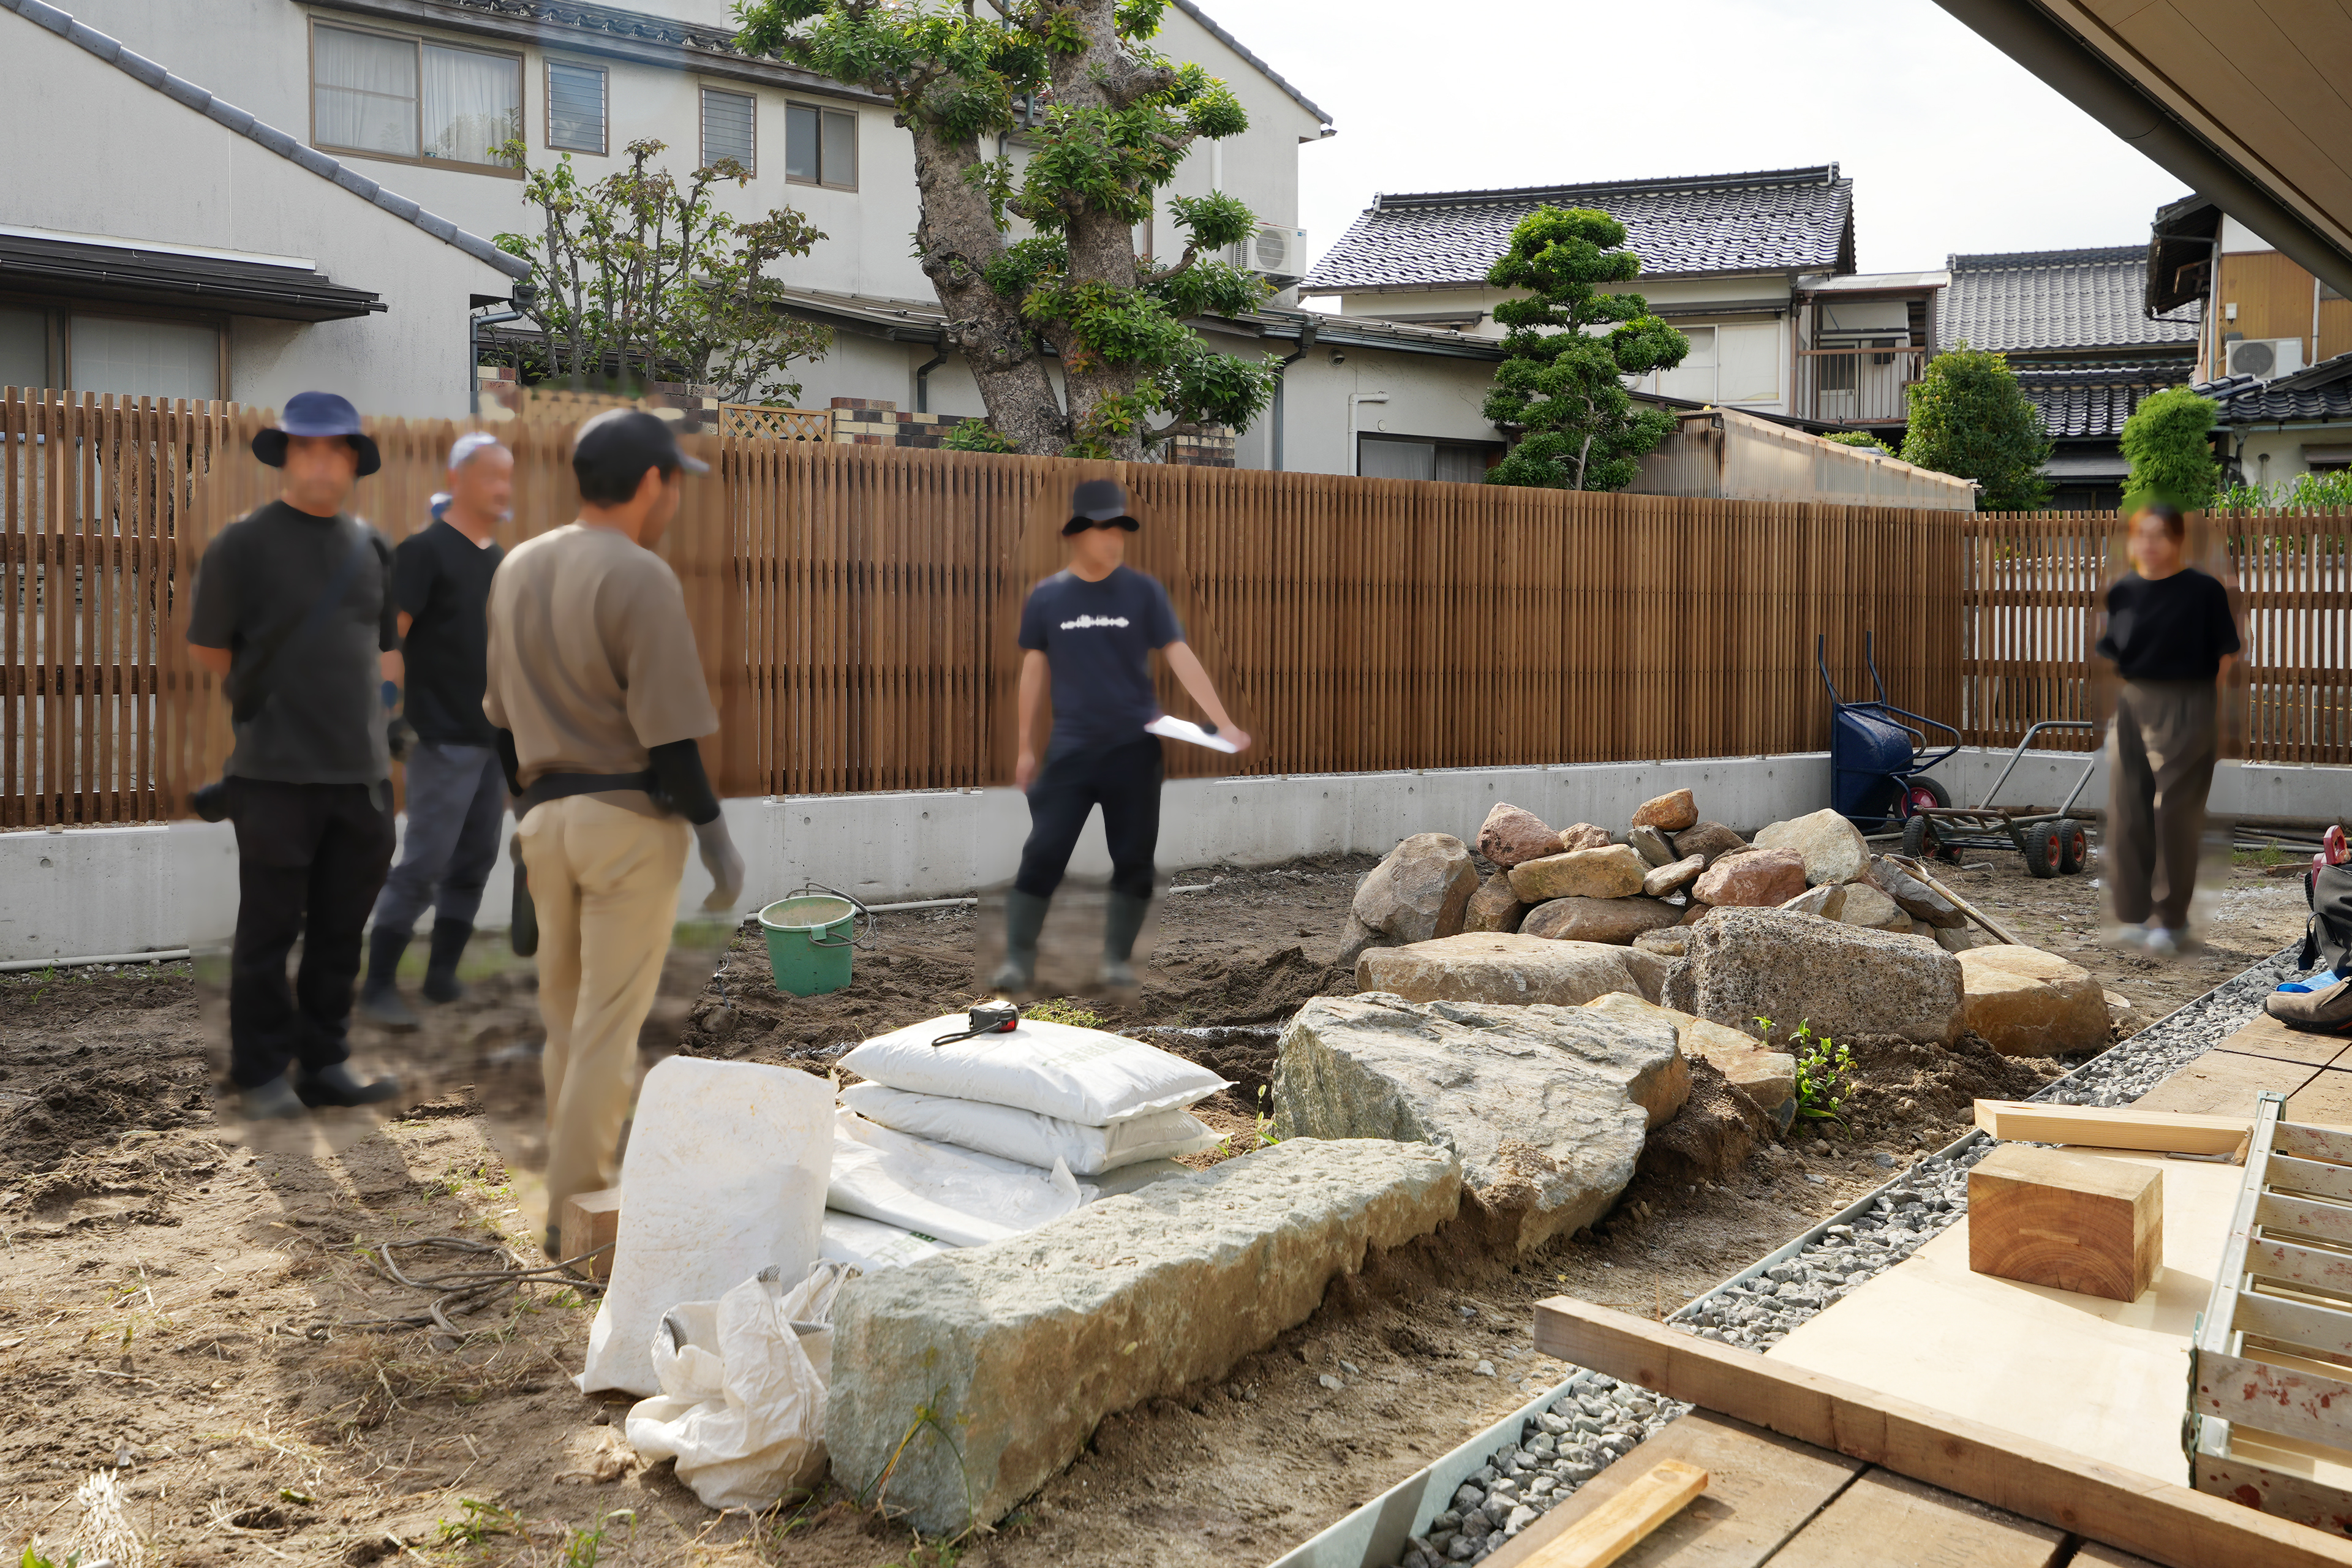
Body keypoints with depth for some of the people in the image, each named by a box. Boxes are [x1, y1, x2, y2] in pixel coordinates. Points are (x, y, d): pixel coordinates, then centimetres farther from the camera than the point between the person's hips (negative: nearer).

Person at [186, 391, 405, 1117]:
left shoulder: (372, 546, 12)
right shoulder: (244, 543, -3)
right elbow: (208, 647, 3)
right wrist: (265, 697, 10)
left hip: (361, 769, 5)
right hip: (276, 773, -5)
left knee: (340, 929, 10)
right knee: (270, 929, 2)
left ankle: (325, 1063, 20)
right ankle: (263, 1074, 13)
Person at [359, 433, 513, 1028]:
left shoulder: (498, 559, 14)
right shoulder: (425, 551, -8)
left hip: (493, 736, 8)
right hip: (445, 739, -8)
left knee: (473, 865, 12)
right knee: (422, 866, -7)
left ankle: (442, 976, 22)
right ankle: (379, 986, 3)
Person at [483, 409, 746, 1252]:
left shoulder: (517, 568, 9)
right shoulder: (640, 578, -14)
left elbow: (503, 715, 14)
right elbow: (667, 730, -18)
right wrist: (714, 832, -11)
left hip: (543, 814, 8)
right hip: (629, 816, -7)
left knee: (564, 1018, 17)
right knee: (609, 1022, 0)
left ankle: (577, 1185, 27)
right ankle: (577, 1209, 6)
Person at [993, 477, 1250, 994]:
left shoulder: (1143, 592, 0)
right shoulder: (1046, 597, 2)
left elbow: (1180, 657, -4)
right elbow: (1034, 670, 8)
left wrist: (1223, 722, -13)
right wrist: (1026, 748, 9)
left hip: (1134, 748, 0)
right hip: (1070, 750, 0)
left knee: (1134, 860, 5)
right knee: (1043, 854, -3)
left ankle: (1117, 958, 19)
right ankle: (1018, 960, 5)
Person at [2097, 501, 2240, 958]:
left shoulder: (2204, 591, -5)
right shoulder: (2123, 590, 6)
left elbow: (2223, 655, -1)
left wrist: (2209, 710, -3)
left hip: (2187, 710, -4)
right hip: (2132, 706, 4)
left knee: (2174, 813, -1)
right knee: (2128, 812, 5)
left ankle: (2171, 920, 10)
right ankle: (2133, 914, 16)